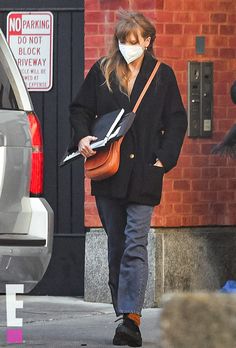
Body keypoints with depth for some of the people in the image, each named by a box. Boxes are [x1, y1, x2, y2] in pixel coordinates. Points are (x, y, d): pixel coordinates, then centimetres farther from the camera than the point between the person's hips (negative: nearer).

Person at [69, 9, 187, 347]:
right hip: (107, 172, 3)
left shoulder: (162, 75, 4)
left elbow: (176, 121, 6)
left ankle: (131, 317, -19)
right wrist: (82, 136, -5)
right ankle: (123, 314, 15)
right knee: (116, 246, 8)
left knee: (135, 245, -12)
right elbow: (80, 108, 14)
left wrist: (164, 158, -5)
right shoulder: (102, 72, 8)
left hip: (143, 174, -3)